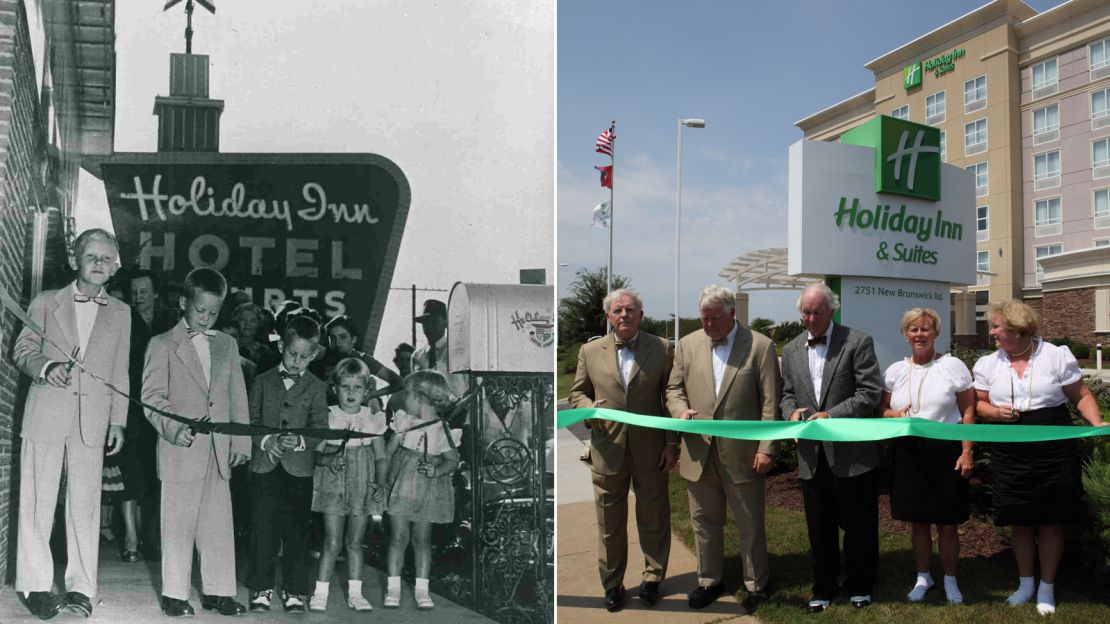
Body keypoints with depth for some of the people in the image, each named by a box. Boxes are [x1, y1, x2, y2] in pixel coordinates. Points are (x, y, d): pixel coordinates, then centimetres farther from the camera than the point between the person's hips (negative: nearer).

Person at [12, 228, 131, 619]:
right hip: (45, 415, -1)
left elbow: (120, 371, 12)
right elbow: (23, 349, 8)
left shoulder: (120, 313, 13)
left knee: (84, 504, 1)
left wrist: (118, 421, 6)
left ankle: (81, 587, 8)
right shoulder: (46, 303, 10)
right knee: (38, 501, 1)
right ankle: (36, 585, 10)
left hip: (92, 421, 1)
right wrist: (46, 365, -14)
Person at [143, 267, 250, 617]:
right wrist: (173, 428, -21)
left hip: (219, 452, 4)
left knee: (219, 524, 7)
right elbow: (152, 397, -5)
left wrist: (241, 441, 6)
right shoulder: (162, 345, 2)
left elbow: (237, 396, 13)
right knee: (178, 523, 3)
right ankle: (175, 593, 13)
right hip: (181, 451, -4)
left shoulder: (227, 345, 13)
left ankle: (218, 591, 16)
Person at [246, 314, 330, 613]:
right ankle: (262, 588, 17)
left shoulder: (316, 388, 4)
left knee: (297, 532, 3)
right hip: (264, 466, 1)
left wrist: (300, 442, -21)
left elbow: (320, 428, -2)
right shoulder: (262, 382, 9)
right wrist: (265, 441, -11)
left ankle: (294, 591, 14)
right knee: (264, 531, 4)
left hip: (299, 469, -1)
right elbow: (251, 420, 7)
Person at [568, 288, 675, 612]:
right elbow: (577, 393, 9)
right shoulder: (590, 351, 2)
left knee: (653, 518, 12)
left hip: (650, 450, -1)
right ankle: (612, 583, 25)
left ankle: (653, 577, 30)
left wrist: (672, 443, -2)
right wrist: (589, 408, -14)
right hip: (607, 449, 1)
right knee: (610, 521, 10)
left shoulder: (662, 349, -1)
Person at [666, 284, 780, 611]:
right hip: (699, 453, 4)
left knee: (751, 525, 9)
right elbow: (674, 388, 12)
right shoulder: (688, 344, 6)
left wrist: (766, 448, -11)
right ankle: (709, 581, 31)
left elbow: (770, 403, -6)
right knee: (704, 521, 15)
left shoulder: (760, 346, -5)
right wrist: (681, 411, -10)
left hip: (743, 454, -3)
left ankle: (756, 584, 26)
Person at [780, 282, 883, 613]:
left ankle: (860, 585, 28)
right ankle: (824, 588, 27)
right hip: (812, 456, 4)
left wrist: (831, 415, -19)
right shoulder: (791, 350, 9)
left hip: (852, 452, -4)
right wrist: (792, 412, -6)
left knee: (858, 524, 9)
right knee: (819, 527, 13)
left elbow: (871, 393, -11)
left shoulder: (858, 342, -6)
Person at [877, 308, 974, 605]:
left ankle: (950, 579, 24)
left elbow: (968, 412, -2)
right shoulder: (894, 371, 7)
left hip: (945, 450, -3)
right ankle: (923, 577, 28)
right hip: (908, 452, 3)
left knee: (947, 523, 5)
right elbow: (882, 410, 12)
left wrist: (966, 453, -8)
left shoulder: (953, 366, -2)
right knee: (918, 520, 11)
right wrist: (895, 416, -12)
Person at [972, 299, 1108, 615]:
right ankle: (1025, 584, 29)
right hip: (1010, 455, 3)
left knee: (1051, 521, 6)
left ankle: (1047, 588, 22)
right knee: (1019, 521, 11)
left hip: (1053, 451, -3)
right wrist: (995, 412, -11)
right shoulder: (988, 364, 4)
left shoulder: (1056, 356, -4)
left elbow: (1082, 396, 0)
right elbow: (979, 405, 10)